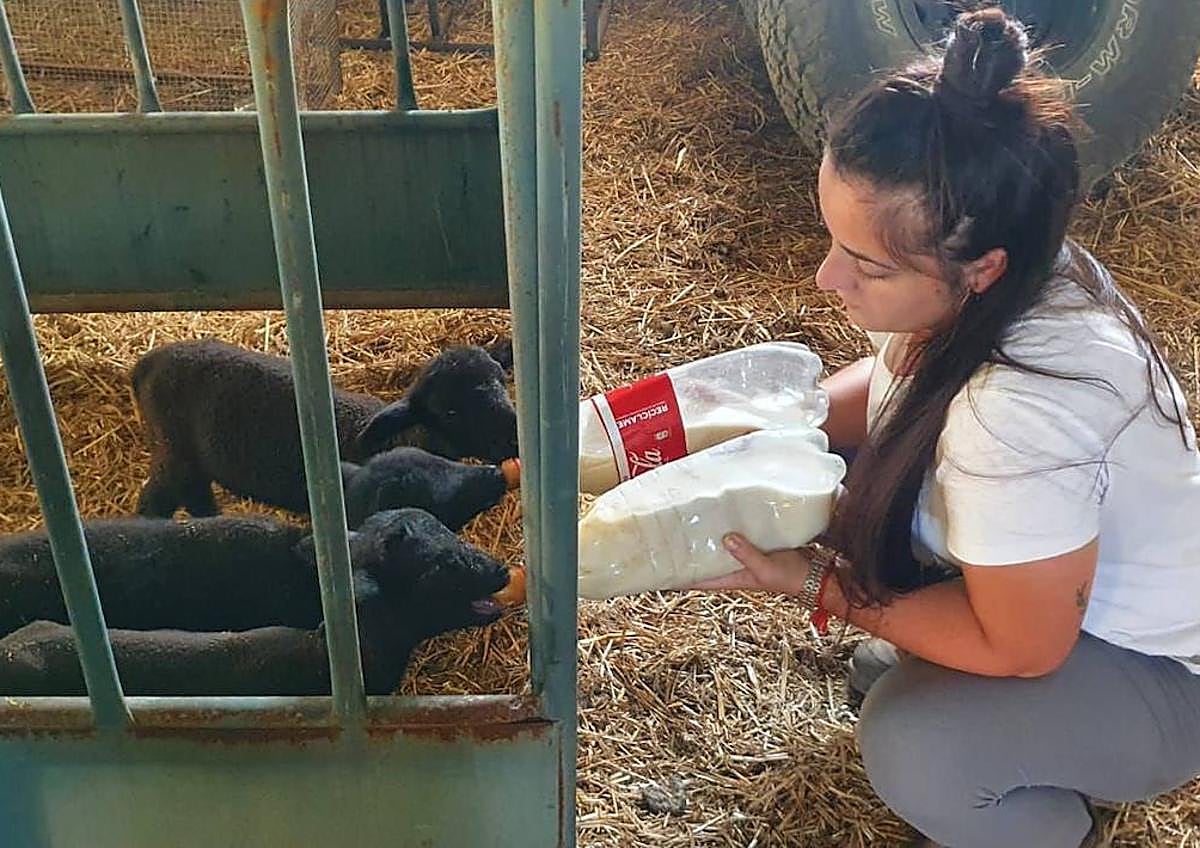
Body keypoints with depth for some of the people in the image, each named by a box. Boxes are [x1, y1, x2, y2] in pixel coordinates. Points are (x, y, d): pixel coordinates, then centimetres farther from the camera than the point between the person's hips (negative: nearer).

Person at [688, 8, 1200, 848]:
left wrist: (813, 583, -21)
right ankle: (928, 659, 17)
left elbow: (1020, 646, -27)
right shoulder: (987, 275, -18)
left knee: (914, 745, -31)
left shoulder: (1025, 411, -41)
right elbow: (891, 381, 5)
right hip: (1024, 581, 7)